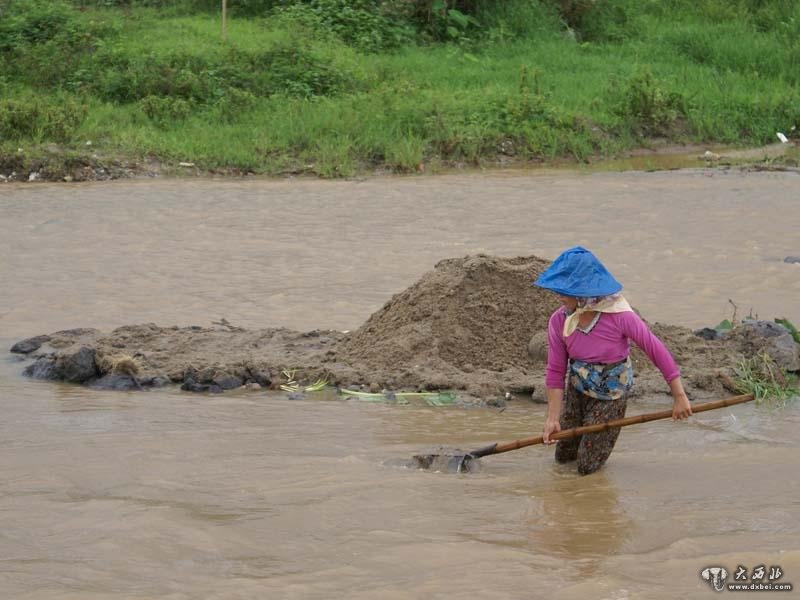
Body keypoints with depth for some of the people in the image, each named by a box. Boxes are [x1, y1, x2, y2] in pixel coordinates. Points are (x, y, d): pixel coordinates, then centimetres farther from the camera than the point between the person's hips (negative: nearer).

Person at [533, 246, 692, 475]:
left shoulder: (619, 316, -28)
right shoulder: (559, 321, -16)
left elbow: (656, 350, -21)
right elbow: (555, 371, -10)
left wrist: (679, 397, -19)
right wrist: (553, 418, -15)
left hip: (611, 395, -4)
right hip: (576, 391, 4)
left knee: (587, 466, -1)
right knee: (563, 455, 15)